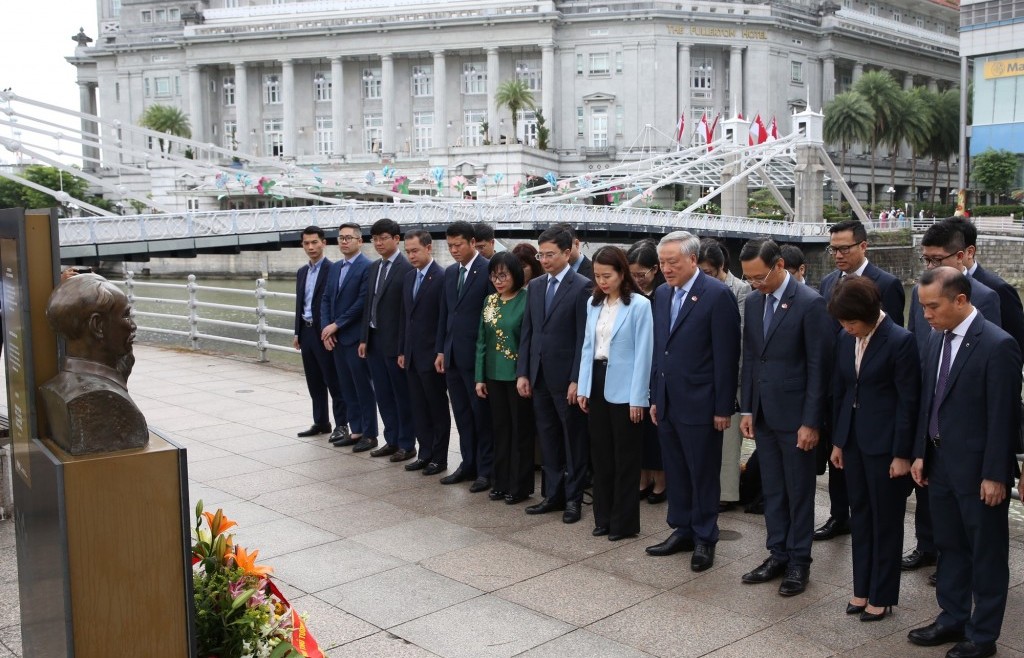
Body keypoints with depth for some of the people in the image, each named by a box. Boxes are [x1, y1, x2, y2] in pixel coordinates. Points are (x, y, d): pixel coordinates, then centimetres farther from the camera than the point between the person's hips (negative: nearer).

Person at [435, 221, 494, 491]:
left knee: (482, 413, 3)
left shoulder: (488, 270, -10)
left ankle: (486, 470, 12)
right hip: (452, 354, 7)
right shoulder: (450, 272, 12)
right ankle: (468, 464, 22)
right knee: (461, 413, 12)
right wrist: (440, 350, 11)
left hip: (476, 354, -7)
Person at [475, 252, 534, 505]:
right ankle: (502, 482, 25)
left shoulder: (527, 301, -12)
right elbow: (482, 340, 8)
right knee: (500, 429, 14)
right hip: (494, 375, 6)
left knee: (521, 431, 6)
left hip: (518, 376, -5)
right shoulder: (490, 301, 7)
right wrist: (480, 377, 5)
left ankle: (520, 486, 17)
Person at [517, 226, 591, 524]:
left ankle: (573, 498, 16)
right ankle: (553, 495, 22)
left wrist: (576, 380, -15)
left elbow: (583, 337, -12)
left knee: (574, 440, 6)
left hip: (566, 377, -6)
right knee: (548, 438, 13)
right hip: (539, 375, 6)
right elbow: (527, 331, 11)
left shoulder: (582, 287, -10)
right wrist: (522, 372, 6)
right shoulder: (535, 286, 10)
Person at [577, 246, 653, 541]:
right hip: (597, 383, 6)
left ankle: (625, 522, 16)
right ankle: (603, 517, 24)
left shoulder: (639, 305, -11)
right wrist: (583, 387, 7)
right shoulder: (593, 303, 8)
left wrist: (638, 397, -13)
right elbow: (588, 346, 11)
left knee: (625, 458, 5)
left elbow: (643, 353, -11)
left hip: (623, 389, -6)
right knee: (601, 455, 13)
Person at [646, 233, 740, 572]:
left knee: (703, 474, 6)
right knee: (675, 472, 15)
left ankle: (704, 538, 19)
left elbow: (726, 356, -13)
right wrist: (655, 397, 13)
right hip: (667, 402, 7)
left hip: (699, 404, -7)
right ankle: (682, 530, 29)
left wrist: (723, 407, -13)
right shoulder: (662, 294, 9)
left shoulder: (717, 295, -13)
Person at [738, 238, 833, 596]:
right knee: (772, 490, 14)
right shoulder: (753, 302, 6)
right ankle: (778, 554, 25)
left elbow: (819, 367, -14)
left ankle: (799, 562, 19)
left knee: (799, 492, 7)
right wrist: (747, 409, 9)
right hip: (763, 414, 6)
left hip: (795, 414, -6)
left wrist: (811, 422, -14)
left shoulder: (810, 304, -14)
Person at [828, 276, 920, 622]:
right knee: (860, 516, 15)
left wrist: (902, 454, -13)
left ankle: (882, 596, 20)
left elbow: (908, 401, -14)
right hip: (853, 440, 6)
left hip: (884, 444, -6)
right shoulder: (845, 340, 3)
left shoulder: (900, 341, -15)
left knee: (886, 521, 7)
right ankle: (862, 588, 28)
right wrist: (837, 441, 10)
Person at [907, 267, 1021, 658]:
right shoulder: (937, 339, 5)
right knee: (949, 547, 19)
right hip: (940, 464, 7)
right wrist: (920, 453, 9)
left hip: (978, 470, -7)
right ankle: (952, 619, 33)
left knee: (986, 554, 8)